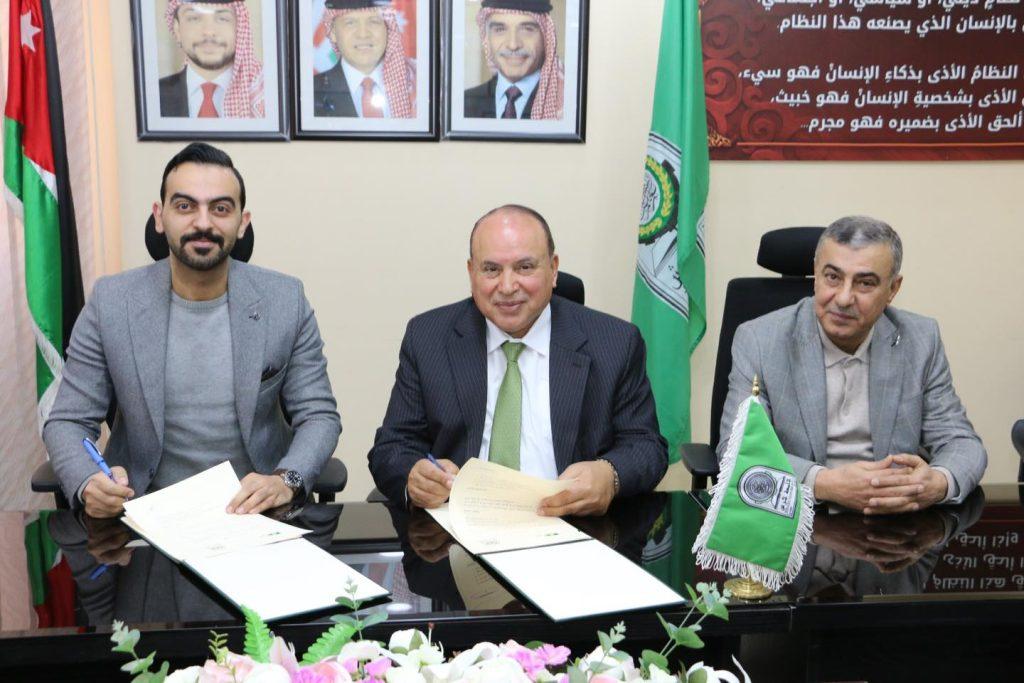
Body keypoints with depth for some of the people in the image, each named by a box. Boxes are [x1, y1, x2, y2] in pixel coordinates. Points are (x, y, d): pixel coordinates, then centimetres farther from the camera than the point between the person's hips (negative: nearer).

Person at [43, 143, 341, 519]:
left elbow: (319, 415, 1)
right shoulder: (110, 301, -1)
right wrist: (88, 484, -20)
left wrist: (286, 480, -19)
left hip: (255, 508, -1)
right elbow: (67, 422, 2)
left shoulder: (286, 300, -2)